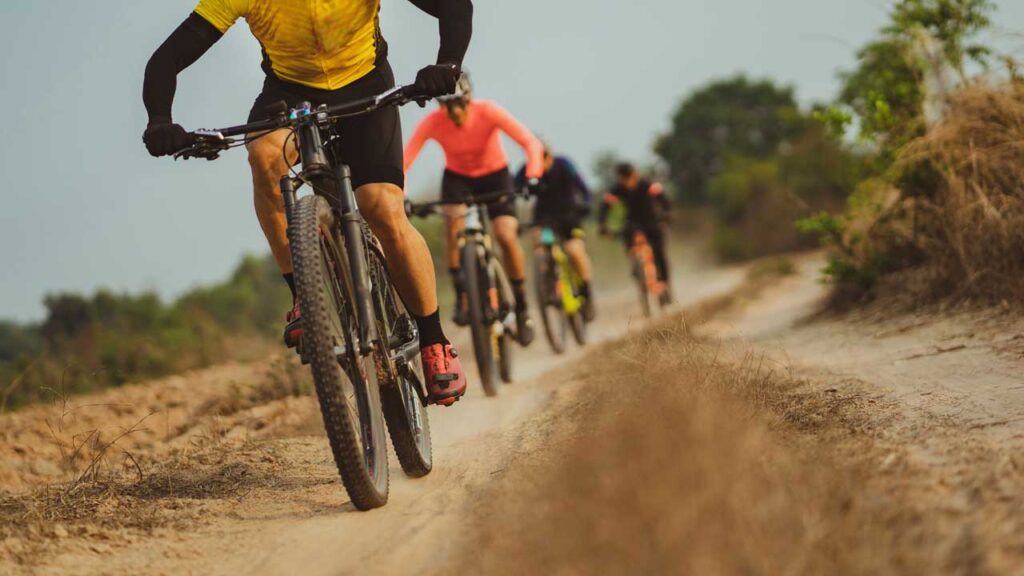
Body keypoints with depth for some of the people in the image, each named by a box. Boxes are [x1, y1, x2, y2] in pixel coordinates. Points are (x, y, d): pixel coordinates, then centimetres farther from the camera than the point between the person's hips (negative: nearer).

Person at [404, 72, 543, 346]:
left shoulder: (488, 112, -29)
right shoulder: (433, 122, -26)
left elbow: (531, 142, -35)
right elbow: (405, 159, -31)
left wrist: (533, 175, -51)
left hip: (494, 175, -1)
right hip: (457, 177, 1)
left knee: (507, 237, -19)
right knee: (453, 222, -30)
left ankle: (521, 308, 0)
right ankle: (461, 297, -15)